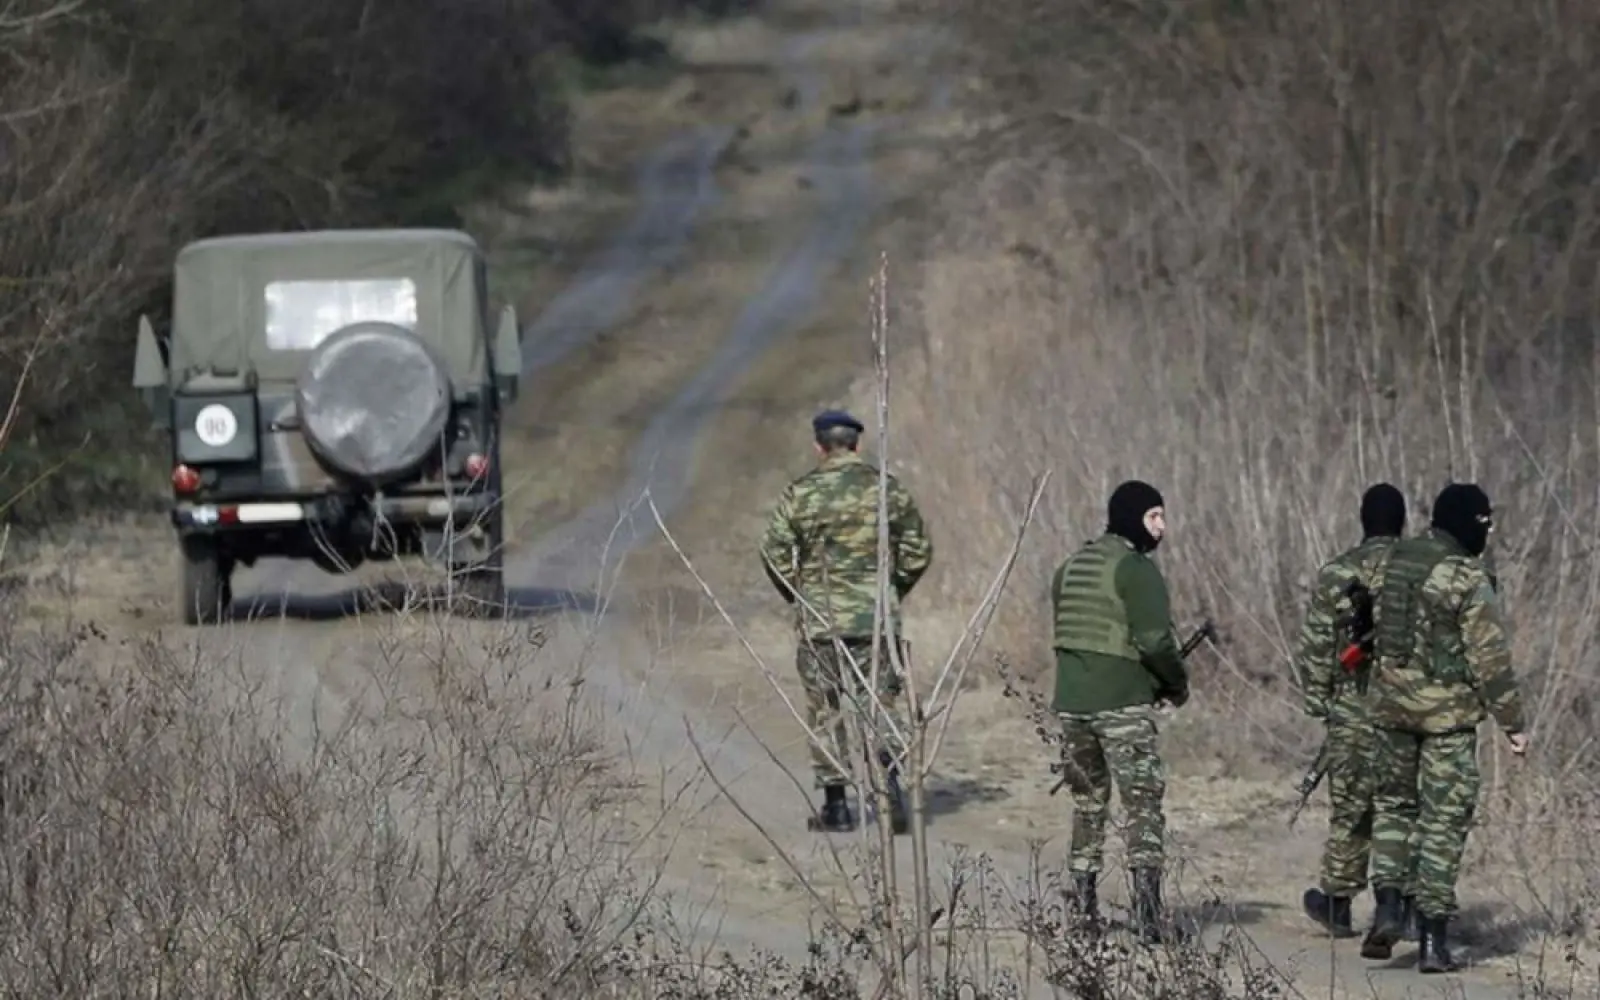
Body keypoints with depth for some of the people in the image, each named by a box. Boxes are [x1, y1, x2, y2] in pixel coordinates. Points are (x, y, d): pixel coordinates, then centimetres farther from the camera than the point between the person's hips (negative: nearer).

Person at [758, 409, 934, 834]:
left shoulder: (800, 494, -3)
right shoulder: (888, 490, 2)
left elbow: (774, 552, -5)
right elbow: (918, 551, 6)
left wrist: (797, 595, 11)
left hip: (820, 618, -1)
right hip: (877, 615, 1)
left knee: (825, 708, 8)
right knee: (882, 702, 6)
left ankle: (835, 804, 9)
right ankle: (892, 777, -19)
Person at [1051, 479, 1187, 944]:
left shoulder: (1071, 567, 13)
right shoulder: (1135, 569, -10)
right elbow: (1155, 640, -17)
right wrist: (1177, 683, 1)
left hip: (1072, 701, 7)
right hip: (1123, 702, -7)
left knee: (1088, 803, 16)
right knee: (1144, 805, -4)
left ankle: (1083, 910, 16)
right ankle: (1147, 913, -12)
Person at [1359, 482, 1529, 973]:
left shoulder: (1392, 564, 5)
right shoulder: (1467, 579, -14)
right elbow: (1490, 659, -13)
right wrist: (1512, 722, -6)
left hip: (1391, 700, 5)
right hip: (1448, 709, -5)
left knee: (1394, 803, 19)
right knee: (1445, 820, 2)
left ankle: (1389, 905, 2)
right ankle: (1433, 940, 2)